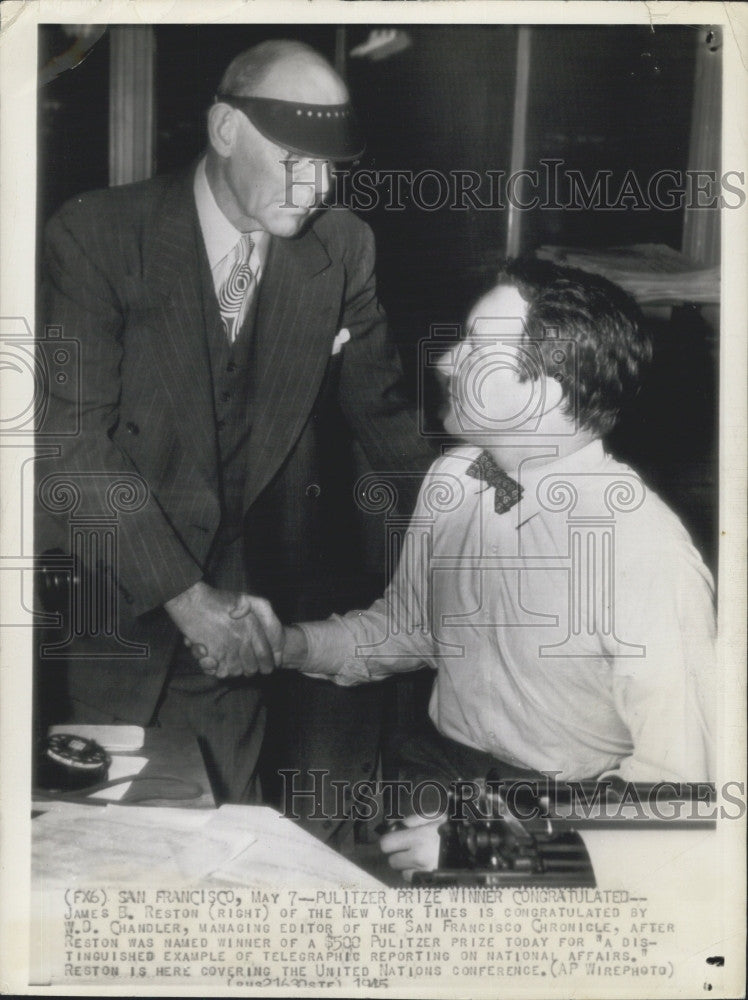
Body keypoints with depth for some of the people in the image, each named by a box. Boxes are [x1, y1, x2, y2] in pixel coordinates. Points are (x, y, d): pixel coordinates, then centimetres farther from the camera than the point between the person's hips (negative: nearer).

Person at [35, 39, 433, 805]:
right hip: (113, 614, -2)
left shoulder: (342, 247, -1)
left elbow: (382, 411, 8)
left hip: (248, 612, 3)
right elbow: (71, 439, -17)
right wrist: (188, 596, -25)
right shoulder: (96, 234, -12)